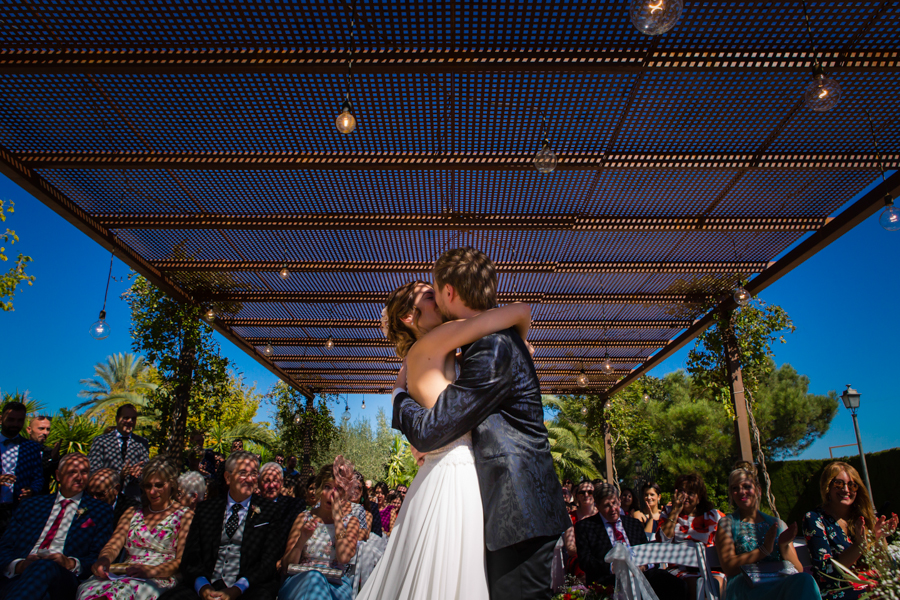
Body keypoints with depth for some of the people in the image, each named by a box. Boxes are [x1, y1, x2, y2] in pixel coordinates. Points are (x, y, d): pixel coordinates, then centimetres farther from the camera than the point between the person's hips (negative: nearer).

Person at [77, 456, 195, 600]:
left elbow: (182, 561, -2)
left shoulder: (185, 515, 9)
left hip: (158, 582, -5)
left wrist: (151, 570, -19)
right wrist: (104, 559, -13)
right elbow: (113, 545, 12)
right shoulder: (132, 512, 26)